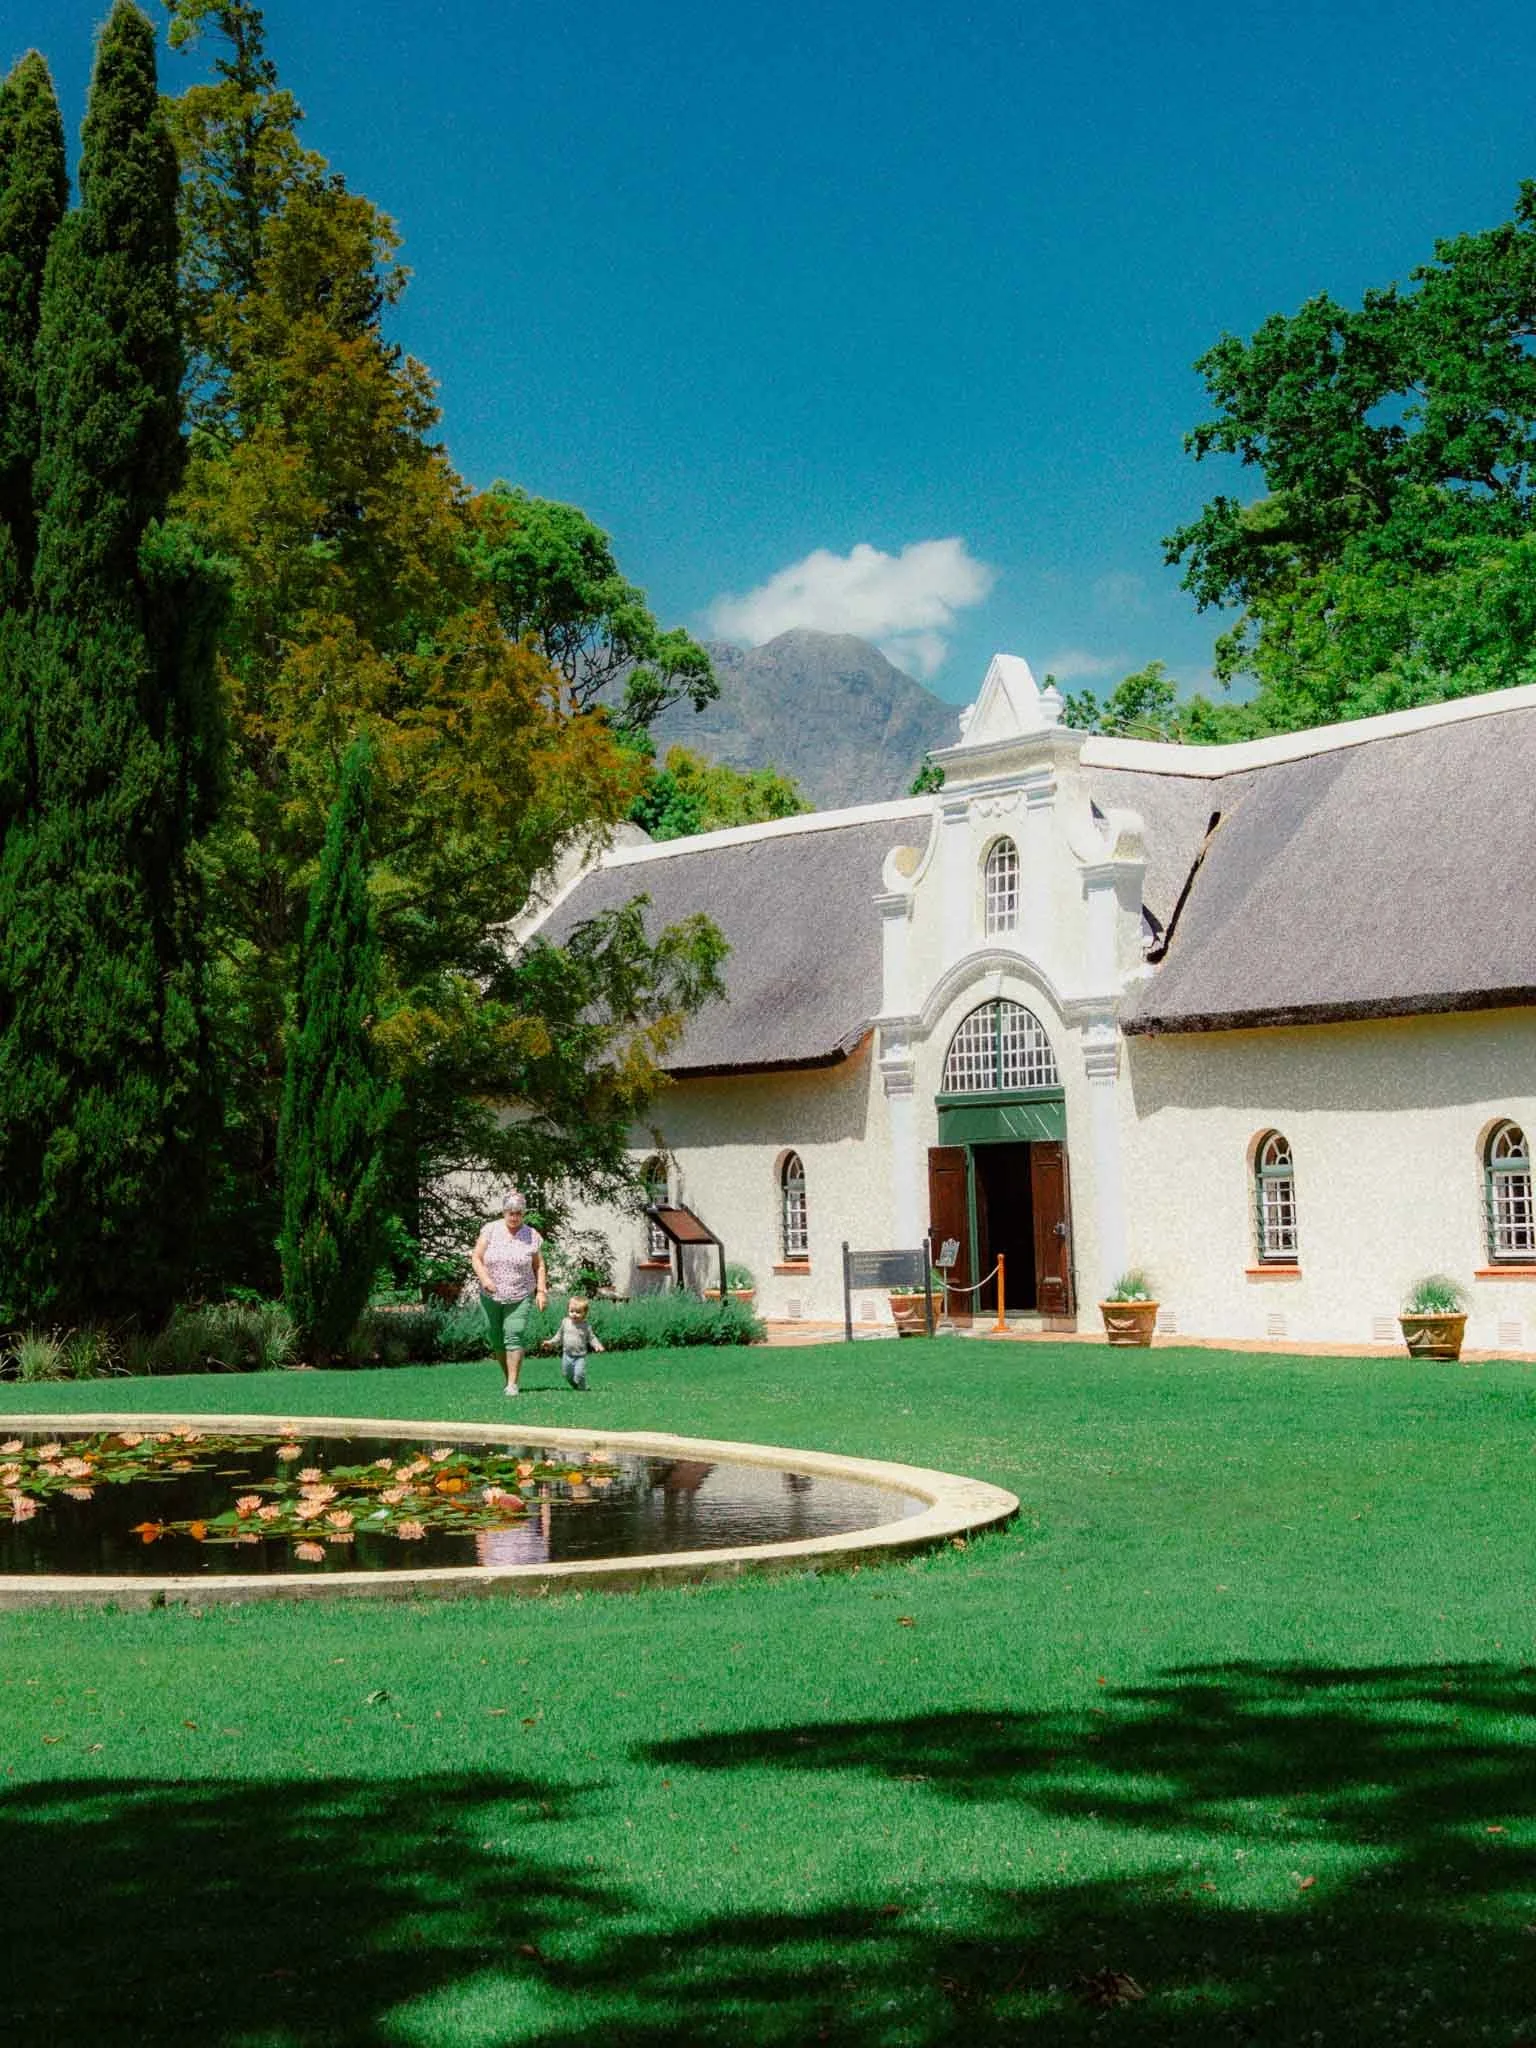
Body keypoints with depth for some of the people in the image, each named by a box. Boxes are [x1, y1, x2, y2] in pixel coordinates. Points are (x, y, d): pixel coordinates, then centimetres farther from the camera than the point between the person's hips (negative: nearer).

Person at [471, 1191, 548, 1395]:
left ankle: (512, 1384, -11)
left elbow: (539, 1266, 8)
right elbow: (476, 1259, -2)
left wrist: (541, 1290, -3)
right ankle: (507, 1376, 24)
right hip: (491, 1296, 1)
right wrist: (484, 1278, -19)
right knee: (497, 1339, 6)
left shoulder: (532, 1236, 1)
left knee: (514, 1337, -12)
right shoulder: (490, 1230, -1)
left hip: (520, 1297, -1)